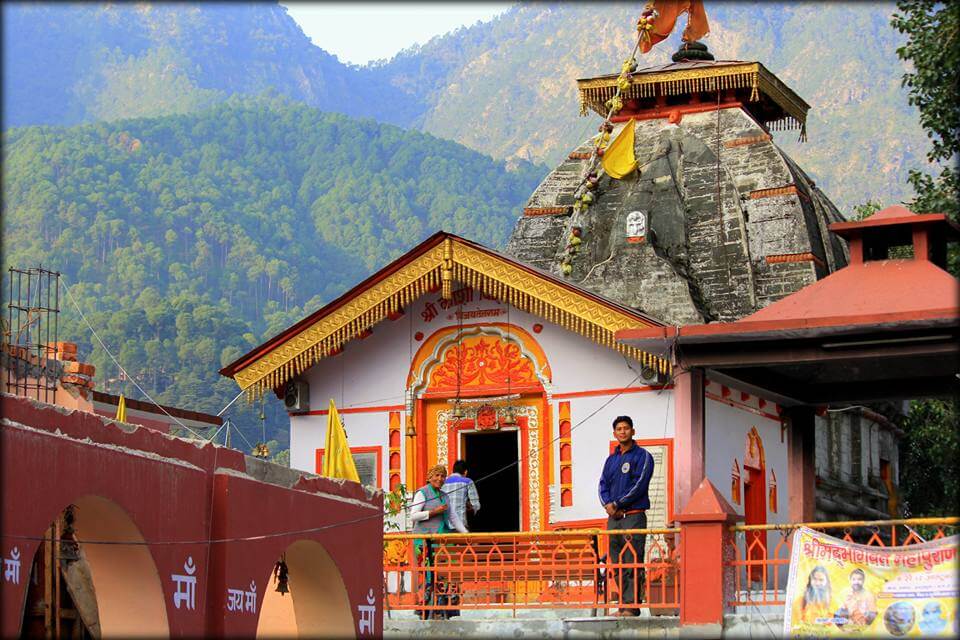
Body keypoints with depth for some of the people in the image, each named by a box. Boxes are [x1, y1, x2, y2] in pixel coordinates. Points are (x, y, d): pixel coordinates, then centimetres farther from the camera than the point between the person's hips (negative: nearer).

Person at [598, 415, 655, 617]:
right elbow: (603, 485, 14)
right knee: (617, 565, 6)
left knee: (632, 564, -10)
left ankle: (632, 606, -12)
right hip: (613, 517, 6)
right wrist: (607, 504, -7)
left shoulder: (642, 456, 0)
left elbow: (639, 485, -10)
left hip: (634, 515, -6)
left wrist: (616, 504, -11)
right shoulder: (611, 459, 19)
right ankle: (623, 604, 10)